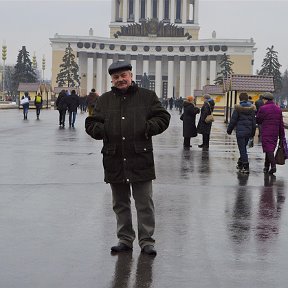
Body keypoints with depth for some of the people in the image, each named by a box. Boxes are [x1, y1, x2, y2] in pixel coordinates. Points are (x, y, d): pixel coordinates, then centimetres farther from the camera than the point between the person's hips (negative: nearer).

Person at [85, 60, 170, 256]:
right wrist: (101, 130, -9)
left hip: (141, 160, -3)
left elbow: (163, 118, 4)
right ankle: (125, 239, 24)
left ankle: (147, 240, 11)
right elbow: (91, 123, 12)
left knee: (145, 203, 1)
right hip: (114, 161, 3)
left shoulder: (147, 96, 5)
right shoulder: (104, 100, 11)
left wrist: (148, 127, -13)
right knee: (120, 204, 12)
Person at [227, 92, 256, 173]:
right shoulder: (252, 108, 4)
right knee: (243, 147, 20)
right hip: (248, 130, 5)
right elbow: (254, 121, 9)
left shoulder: (238, 107, -10)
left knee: (242, 149, -3)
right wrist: (253, 132, 18)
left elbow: (233, 120, -6)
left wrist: (229, 129, 6)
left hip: (240, 131, -5)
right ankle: (240, 163, 30)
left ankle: (246, 167, -9)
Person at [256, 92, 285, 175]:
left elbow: (257, 120, -2)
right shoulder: (278, 109, 9)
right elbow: (281, 124, 10)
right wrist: (282, 136, 14)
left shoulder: (263, 108, -10)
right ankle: (266, 167, 24)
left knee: (269, 150, -7)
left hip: (266, 134, -6)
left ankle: (273, 166, -20)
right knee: (270, 149, 15)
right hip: (275, 133, 6)